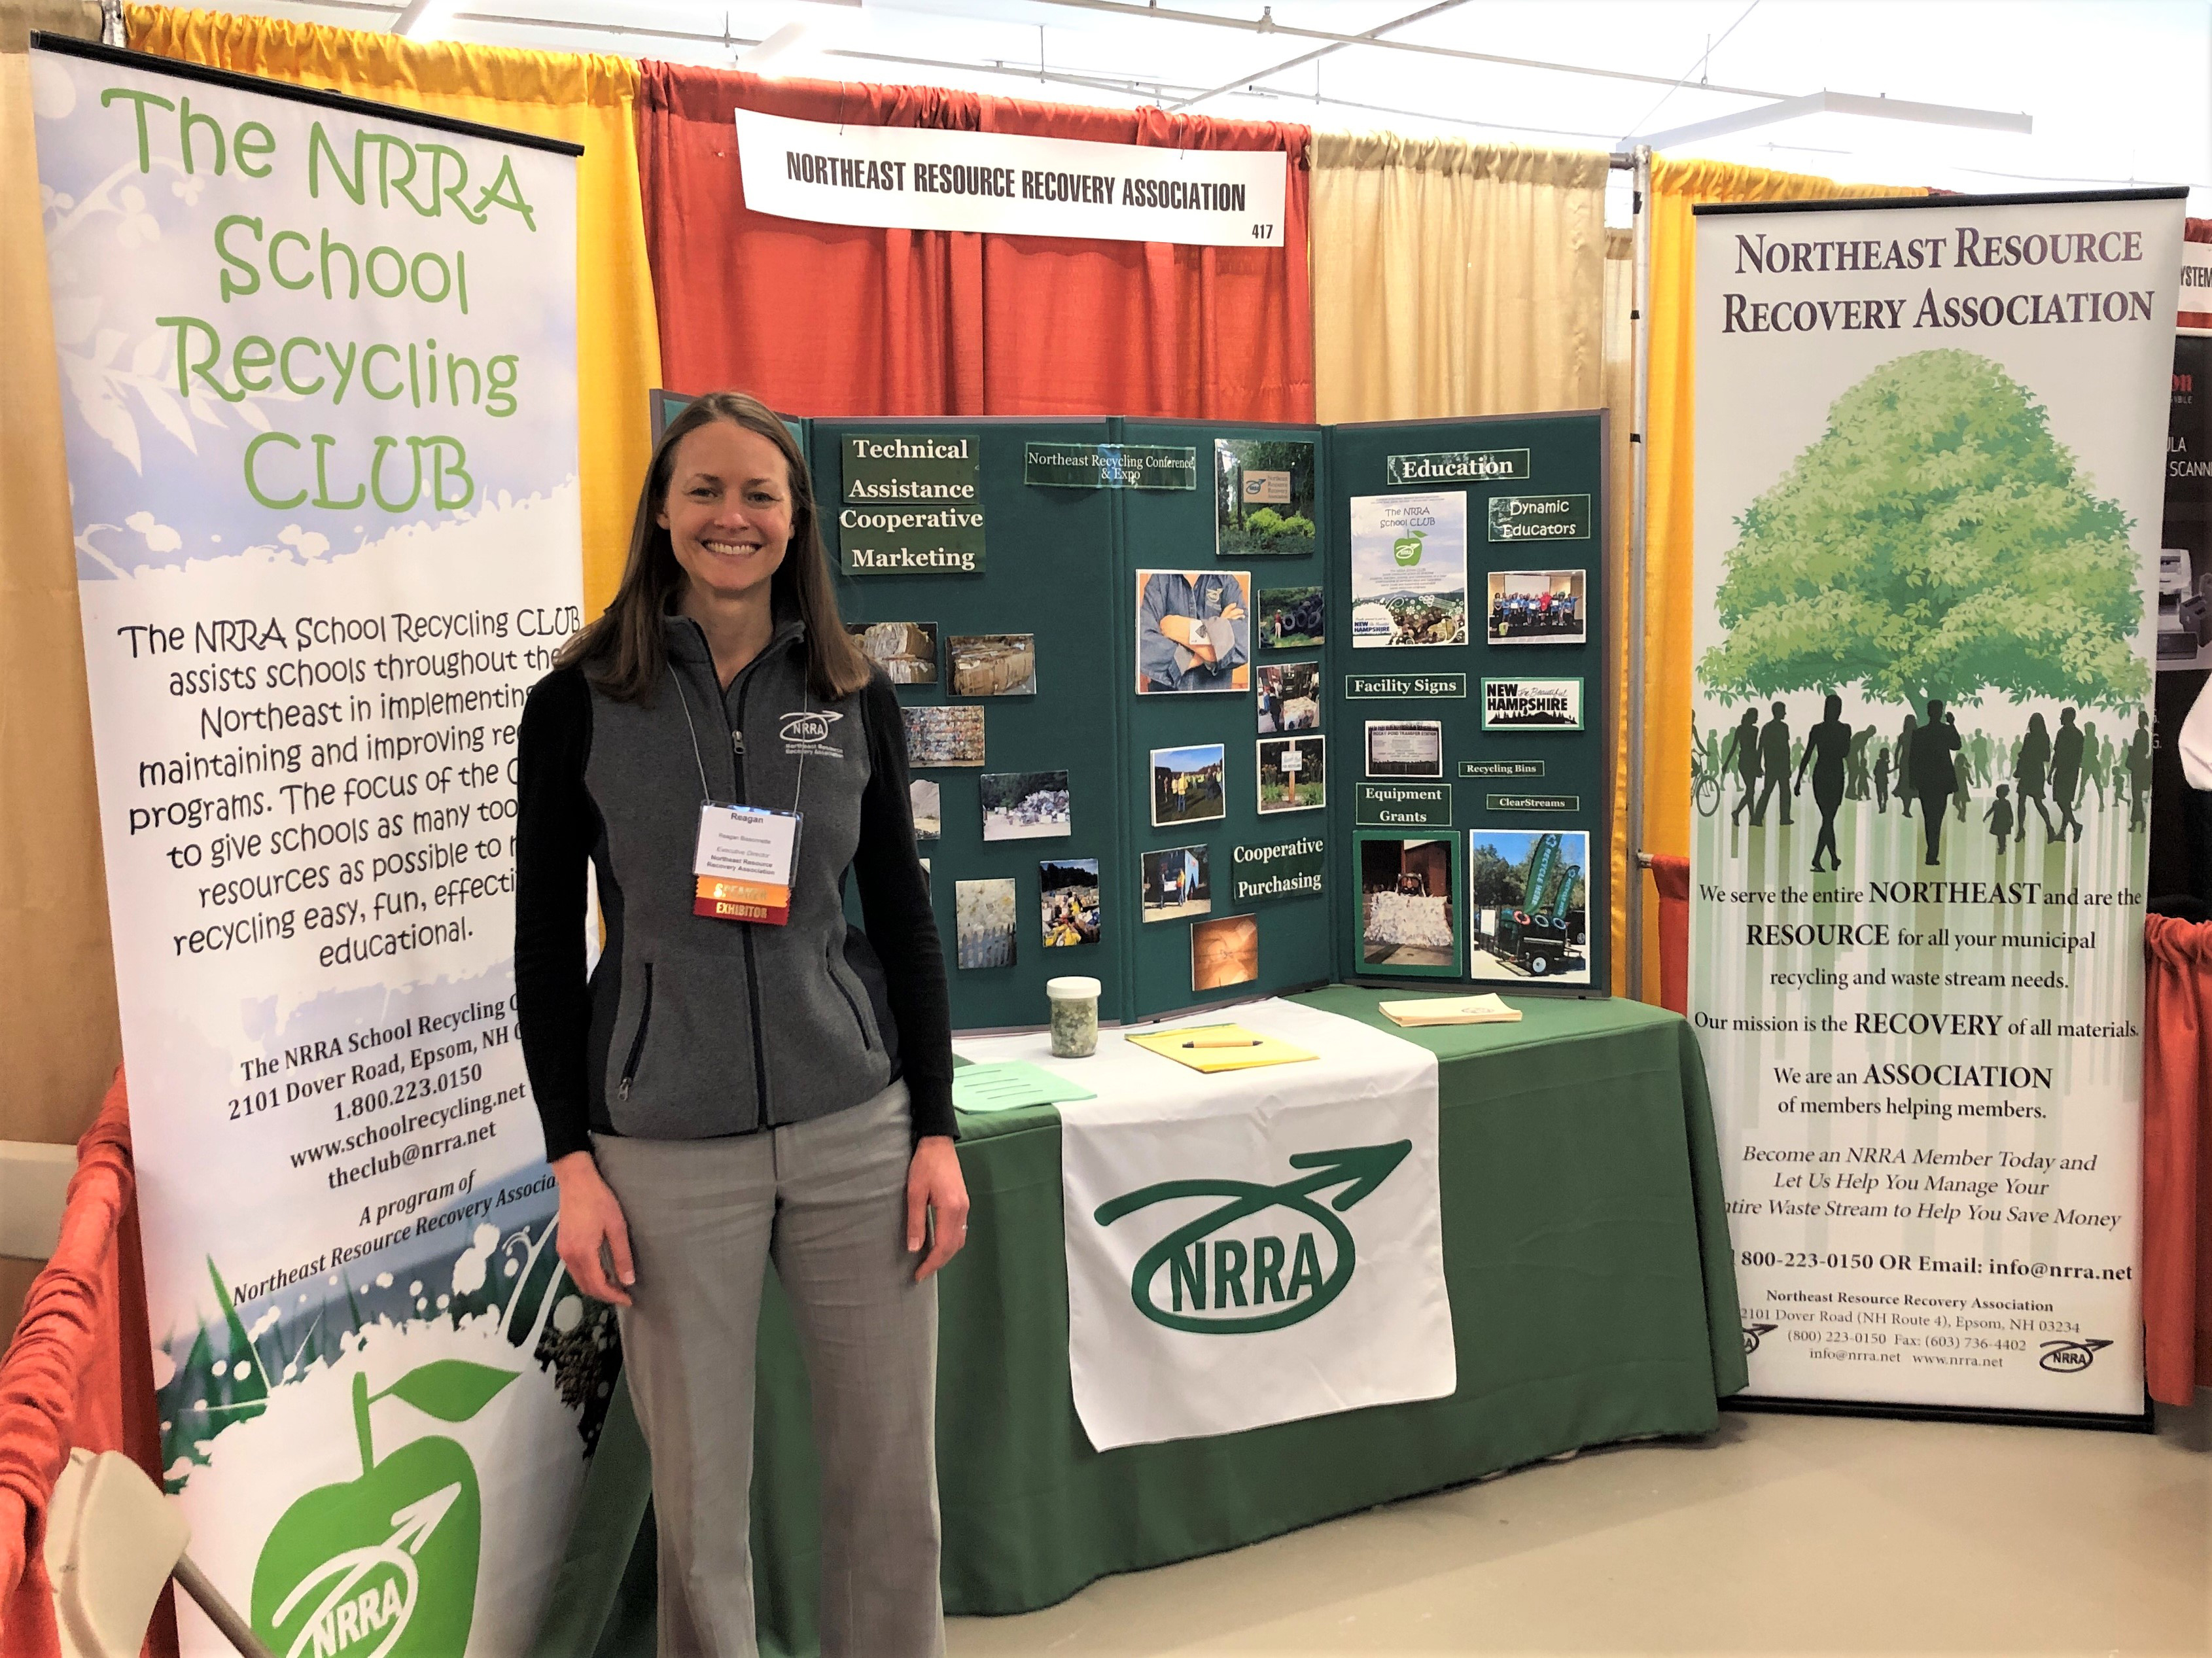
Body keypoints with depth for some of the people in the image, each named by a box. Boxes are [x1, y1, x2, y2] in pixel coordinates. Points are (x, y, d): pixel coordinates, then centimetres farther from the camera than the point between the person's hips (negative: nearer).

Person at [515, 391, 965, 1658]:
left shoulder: (856, 697, 4)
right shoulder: (580, 705, -1)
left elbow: (905, 918, 7)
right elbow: (548, 947, 1)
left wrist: (938, 1130, 3)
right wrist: (574, 1164, -4)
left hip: (858, 1130, 2)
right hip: (666, 1150, -1)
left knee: (893, 1468, 9)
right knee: (699, 1490, 8)